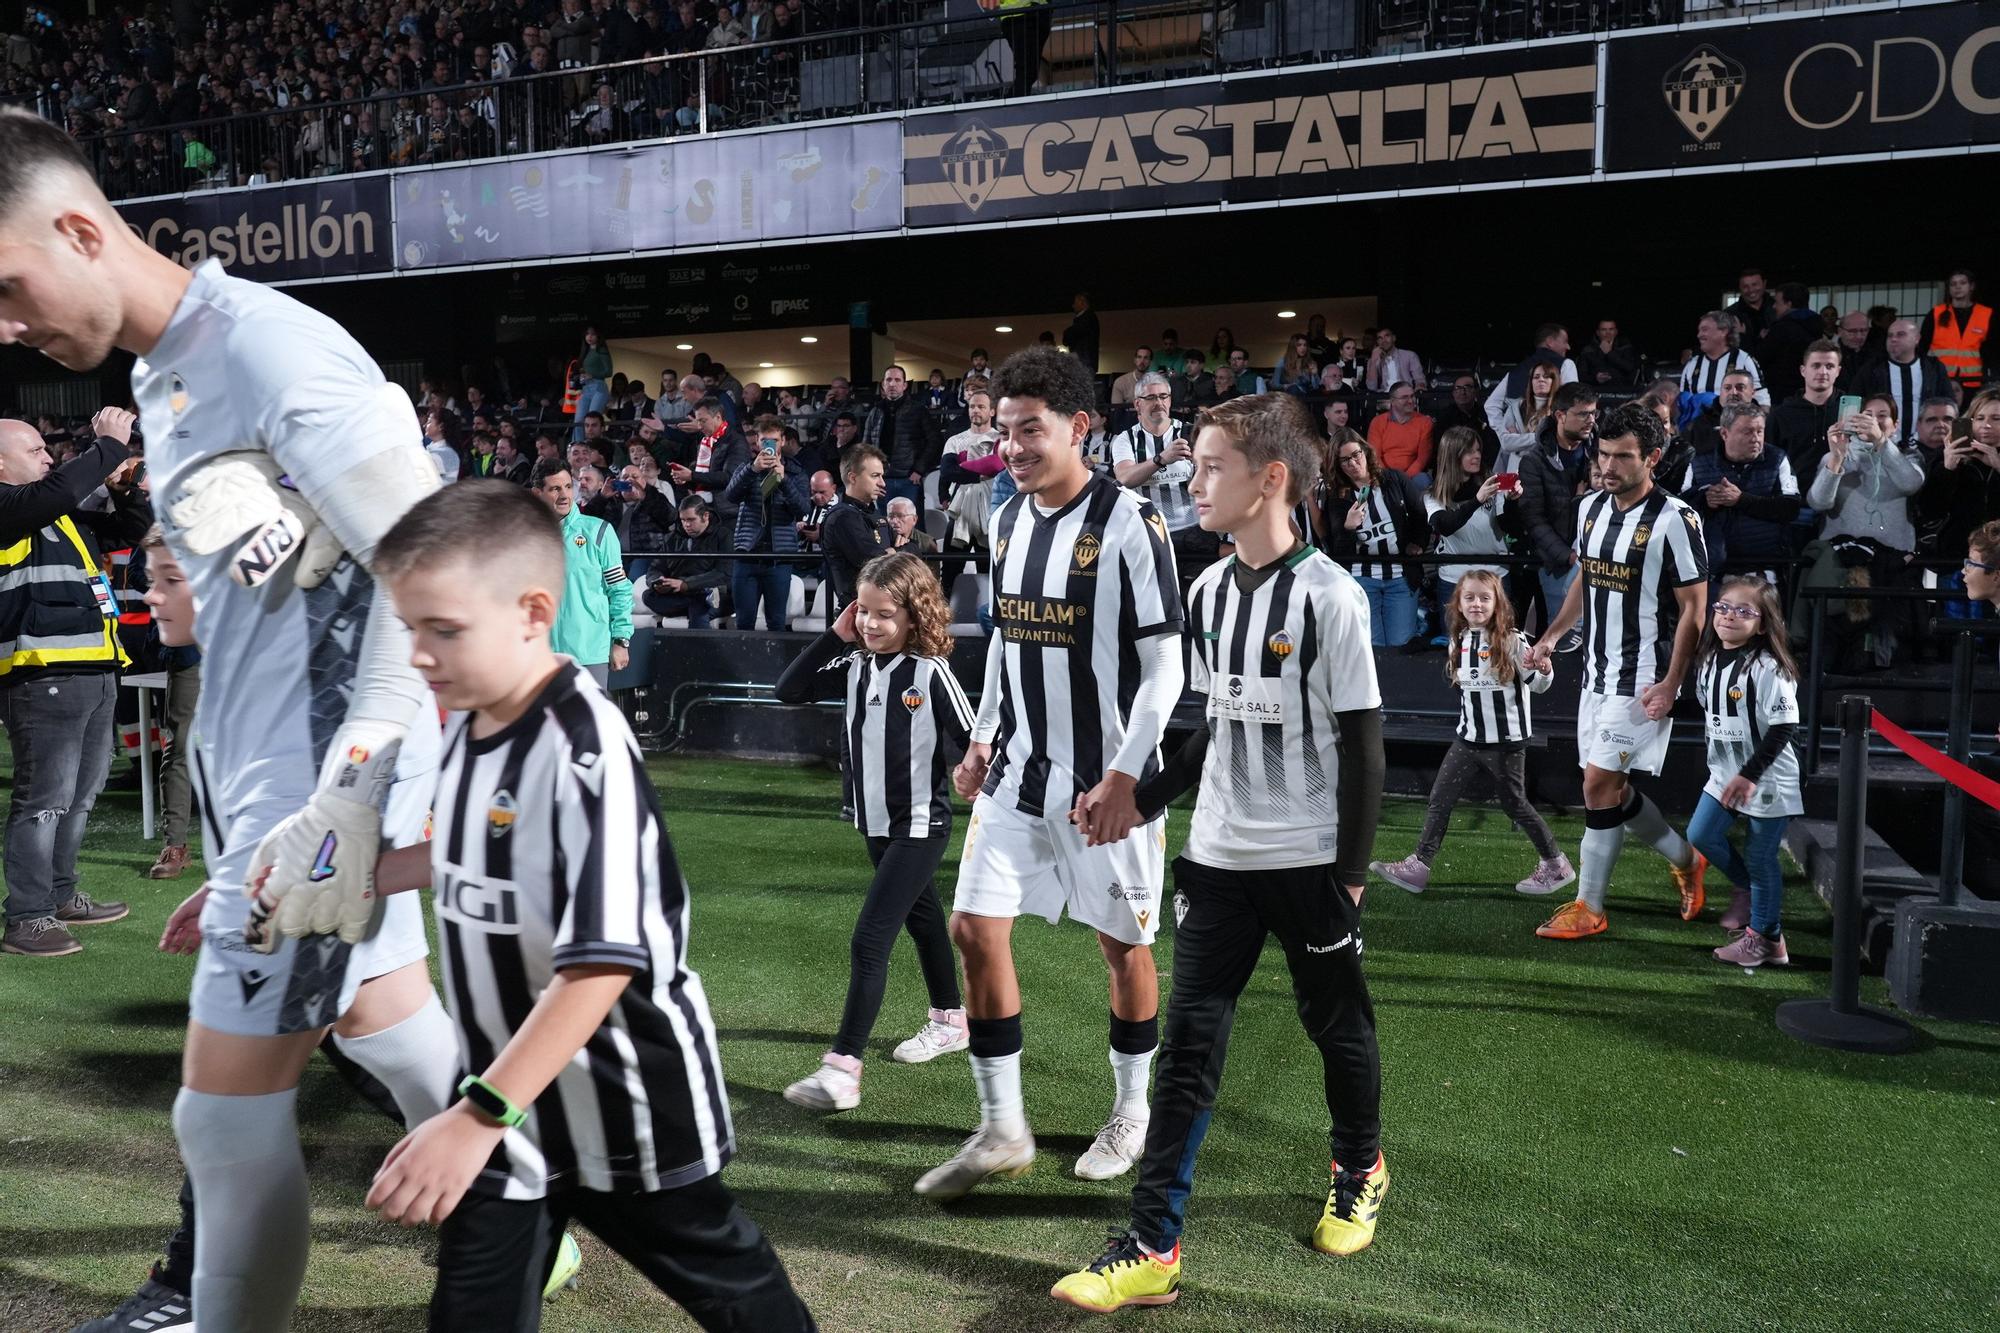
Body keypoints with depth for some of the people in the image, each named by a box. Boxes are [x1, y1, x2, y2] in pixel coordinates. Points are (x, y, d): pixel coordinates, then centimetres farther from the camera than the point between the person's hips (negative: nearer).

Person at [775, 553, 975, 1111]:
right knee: (922, 917, 24)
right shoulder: (855, 665, 0)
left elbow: (972, 744, -12)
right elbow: (790, 689, 0)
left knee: (870, 939, -13)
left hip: (920, 824, -7)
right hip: (875, 821, 7)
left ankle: (842, 1069, -12)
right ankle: (950, 1021, 44)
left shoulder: (932, 672, -16)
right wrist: (835, 635, -7)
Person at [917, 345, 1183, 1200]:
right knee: (974, 928, -1)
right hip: (1018, 769, 6)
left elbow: (1164, 666, -14)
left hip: (1104, 779, -6)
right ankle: (1002, 1130, 12)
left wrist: (1124, 777, -19)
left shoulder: (1129, 525, -14)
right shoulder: (1007, 521, 7)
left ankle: (1131, 1112, 31)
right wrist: (983, 737, 11)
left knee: (1123, 943, 8)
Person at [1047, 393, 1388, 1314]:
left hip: (1310, 861, -5)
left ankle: (1360, 1172, 41)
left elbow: (1361, 744, -11)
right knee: (1188, 1045, 2)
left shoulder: (1328, 596, -14)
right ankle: (1152, 1248, 5)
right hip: (1217, 857, 5)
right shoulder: (1209, 590, 5)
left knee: (1337, 1025, 14)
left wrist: (1352, 870, -10)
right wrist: (1141, 801, 8)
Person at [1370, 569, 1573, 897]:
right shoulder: (1459, 641, 3)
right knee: (1440, 798, 3)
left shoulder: (1512, 641, -14)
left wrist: (1541, 667, -29)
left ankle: (1556, 865, 23)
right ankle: (1419, 865, 8)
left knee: (1515, 804, 6)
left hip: (1505, 741, -6)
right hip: (1468, 738, 6)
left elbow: (1540, 685, -12)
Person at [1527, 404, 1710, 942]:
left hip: (1643, 681, -8)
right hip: (1597, 673, 8)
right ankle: (1686, 860, 35)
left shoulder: (1675, 519, -14)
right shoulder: (1591, 507, 7)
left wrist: (1671, 684, -15)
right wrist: (1551, 636, 11)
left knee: (1599, 783, -7)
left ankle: (1588, 908, 5)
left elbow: (1693, 607, -12)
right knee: (1612, 789, 13)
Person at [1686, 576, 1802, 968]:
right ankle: (1745, 889, 30)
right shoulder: (1709, 661, 4)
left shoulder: (1767, 669, -20)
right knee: (1701, 834, 5)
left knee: (1760, 859, 2)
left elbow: (1784, 728, -21)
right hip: (1725, 773, 7)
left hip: (1767, 779, -7)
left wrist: (1749, 774, -22)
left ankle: (1765, 937, 17)